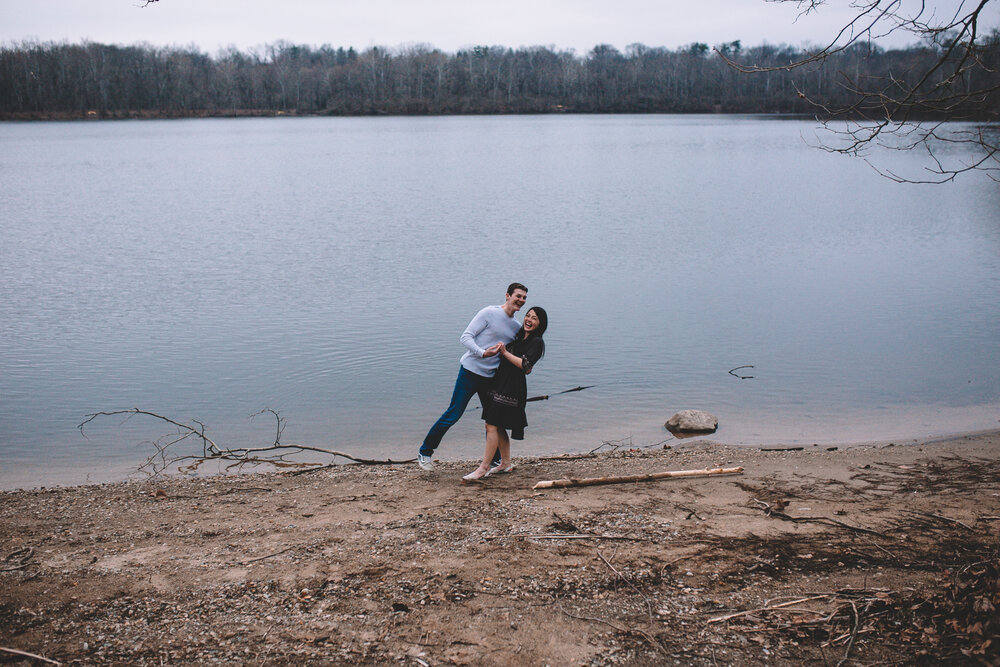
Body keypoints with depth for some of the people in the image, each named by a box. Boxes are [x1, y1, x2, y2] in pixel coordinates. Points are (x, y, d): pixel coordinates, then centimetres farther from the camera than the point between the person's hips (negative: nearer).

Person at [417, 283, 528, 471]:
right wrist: (483, 353, -27)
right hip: (471, 371, -6)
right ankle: (424, 452, 8)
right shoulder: (489, 313, -8)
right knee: (453, 414, -4)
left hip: (491, 378, 7)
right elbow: (466, 337, -12)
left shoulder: (517, 327, 12)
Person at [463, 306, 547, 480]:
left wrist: (505, 353, -13)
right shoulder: (519, 337, 18)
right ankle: (506, 463, 22)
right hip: (500, 383, 9)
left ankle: (483, 468, -7)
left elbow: (524, 365, -20)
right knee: (497, 426, 11)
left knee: (492, 425, -11)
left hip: (512, 388, -9)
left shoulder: (536, 342, -8)